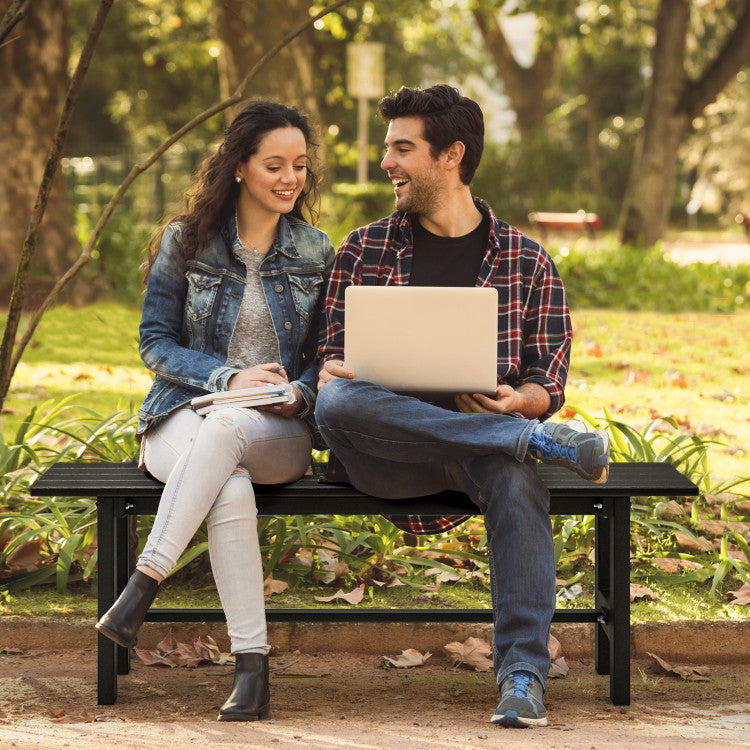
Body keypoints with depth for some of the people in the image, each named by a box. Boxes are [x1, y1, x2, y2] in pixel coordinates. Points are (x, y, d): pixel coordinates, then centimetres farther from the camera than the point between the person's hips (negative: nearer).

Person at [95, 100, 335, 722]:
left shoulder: (316, 252, 12)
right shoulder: (185, 243, 5)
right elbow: (156, 344, 4)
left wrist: (300, 392, -9)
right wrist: (228, 376, -12)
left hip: (277, 432, 1)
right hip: (184, 417, -1)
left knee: (224, 430, -39)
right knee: (231, 491, -38)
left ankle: (142, 587, -42)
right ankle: (252, 669, -41)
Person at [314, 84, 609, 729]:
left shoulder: (526, 261, 13)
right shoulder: (364, 251, 17)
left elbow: (549, 382, 10)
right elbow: (334, 356, 16)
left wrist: (518, 400, -15)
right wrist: (332, 376, -9)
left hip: (484, 437, -1)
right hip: (385, 456, 1)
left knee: (514, 476, -38)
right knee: (336, 403, -35)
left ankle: (523, 672, -39)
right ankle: (541, 441, -34)